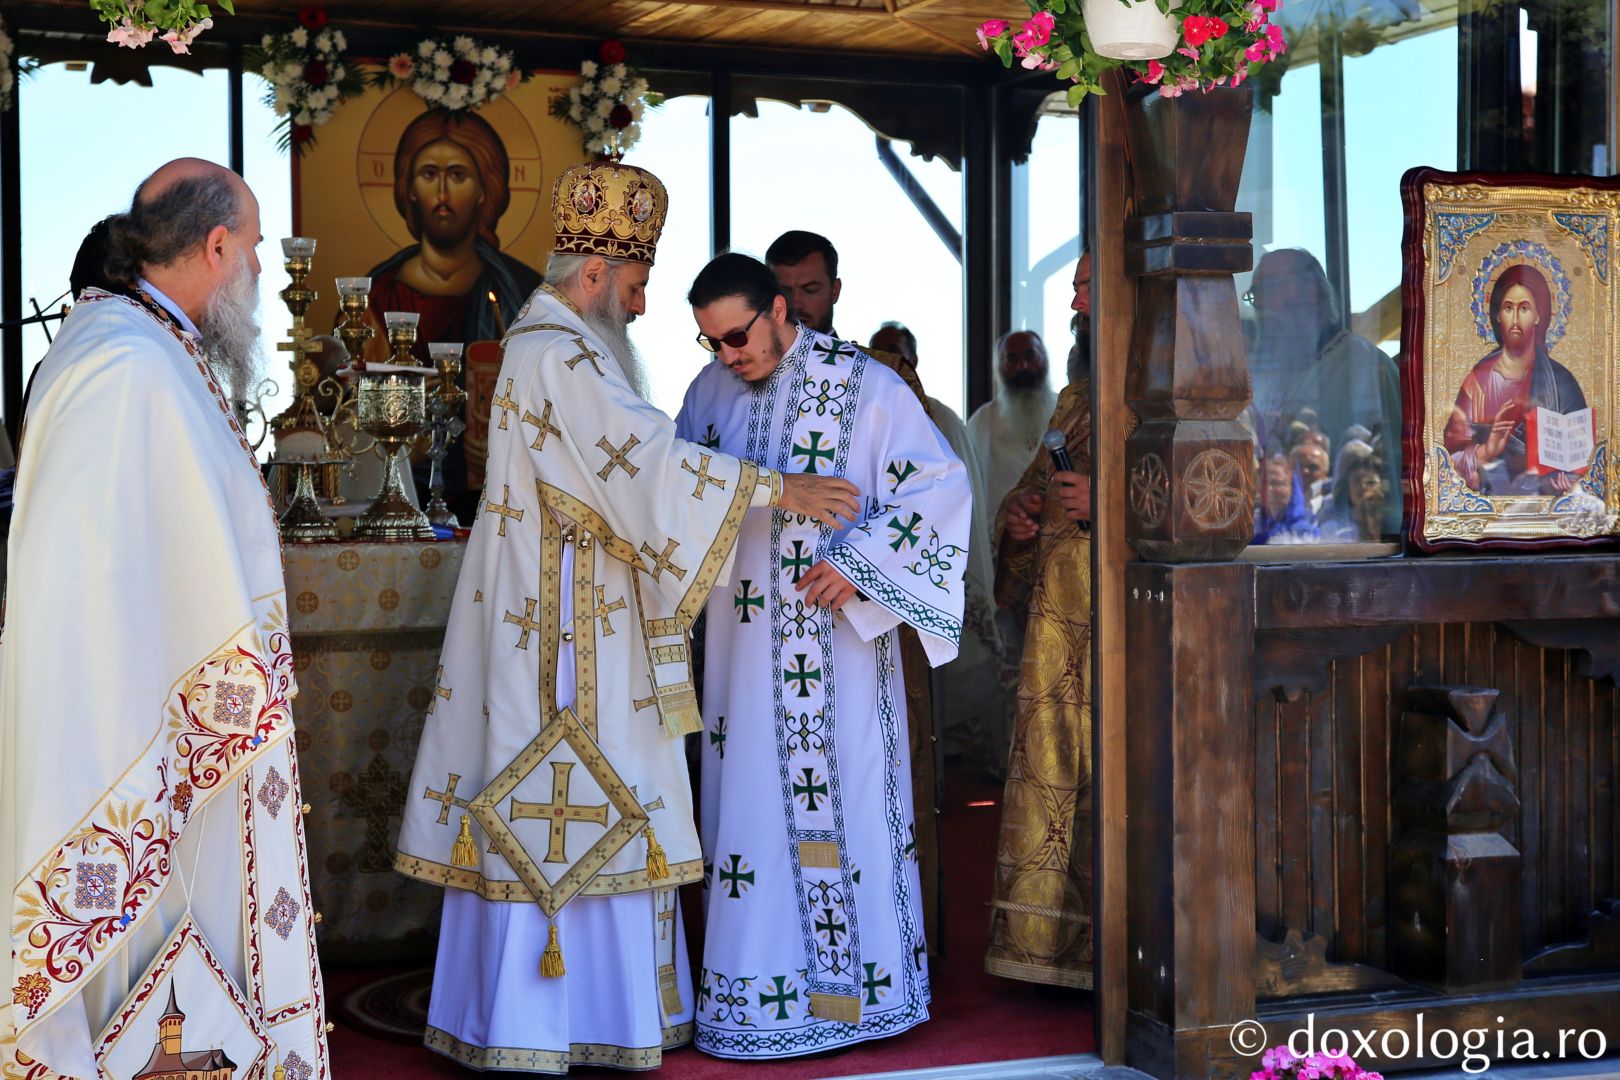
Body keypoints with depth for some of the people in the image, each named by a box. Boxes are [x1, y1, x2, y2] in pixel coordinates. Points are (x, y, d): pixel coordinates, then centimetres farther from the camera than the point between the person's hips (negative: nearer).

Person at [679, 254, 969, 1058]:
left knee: (843, 800, 1)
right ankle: (760, 980, 14)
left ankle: (856, 982, 11)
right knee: (753, 802, 6)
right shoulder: (710, 391, 7)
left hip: (838, 638, -4)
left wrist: (857, 561, -18)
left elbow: (942, 486, -9)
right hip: (745, 643, 4)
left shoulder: (863, 387, -8)